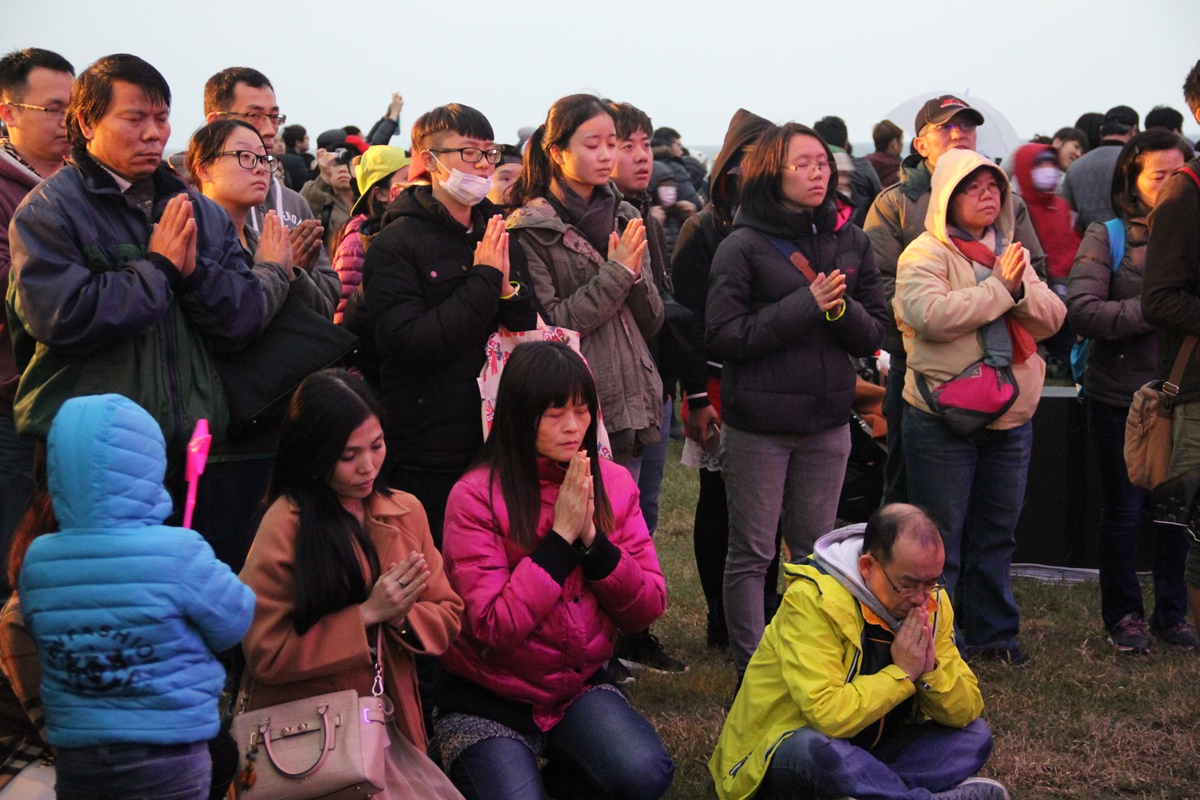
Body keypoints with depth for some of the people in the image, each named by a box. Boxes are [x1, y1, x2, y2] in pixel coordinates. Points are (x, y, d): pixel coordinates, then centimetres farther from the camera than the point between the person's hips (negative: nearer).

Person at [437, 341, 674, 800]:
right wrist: (561, 536, -21)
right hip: (489, 704, -3)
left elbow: (646, 610, -3)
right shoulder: (477, 496, -14)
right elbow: (494, 628, -20)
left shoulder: (613, 484, 0)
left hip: (581, 688, 3)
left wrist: (592, 538, -18)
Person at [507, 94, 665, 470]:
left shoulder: (624, 218, 10)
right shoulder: (529, 229, -6)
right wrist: (616, 274, -15)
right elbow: (549, 325, -15)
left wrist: (636, 275, -9)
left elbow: (651, 323, 10)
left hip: (628, 410, 5)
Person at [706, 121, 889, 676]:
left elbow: (874, 335, 7)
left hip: (827, 422, 4)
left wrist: (841, 309, -15)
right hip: (758, 426, -4)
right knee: (752, 555, 3)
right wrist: (804, 306, -18)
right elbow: (722, 337, -14)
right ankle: (752, 670, 11)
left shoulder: (851, 242, 6)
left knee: (817, 553, 12)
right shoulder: (744, 247, -7)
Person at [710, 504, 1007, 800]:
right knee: (814, 748, -39)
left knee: (974, 735, -9)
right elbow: (828, 716, -33)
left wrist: (930, 671, -21)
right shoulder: (813, 600, -23)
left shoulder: (932, 602, -3)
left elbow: (966, 712, -1)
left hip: (867, 754, 7)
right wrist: (902, 673, -24)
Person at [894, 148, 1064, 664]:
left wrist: (1020, 289, -15)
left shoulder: (1011, 253, 13)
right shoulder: (924, 255, -8)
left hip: (1011, 417, 6)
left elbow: (1053, 317, 4)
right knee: (939, 539, 1)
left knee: (996, 534, 15)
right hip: (943, 418, -6)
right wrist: (1001, 289, -18)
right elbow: (930, 314, -26)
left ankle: (993, 631, 27)